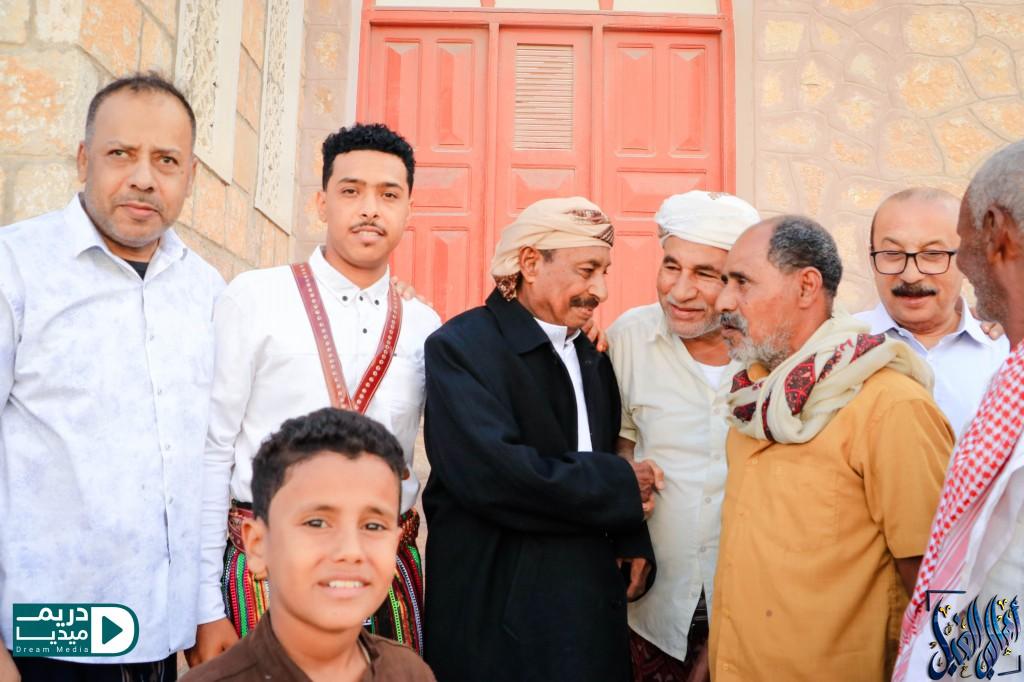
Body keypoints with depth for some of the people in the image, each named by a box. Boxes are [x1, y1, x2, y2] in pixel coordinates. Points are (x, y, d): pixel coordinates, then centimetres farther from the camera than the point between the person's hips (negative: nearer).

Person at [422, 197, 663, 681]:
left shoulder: (593, 359, 11)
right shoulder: (463, 346, -13)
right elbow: (489, 473, -26)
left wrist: (632, 541, -5)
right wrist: (622, 486, -16)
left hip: (594, 606, 7)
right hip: (496, 612, -6)